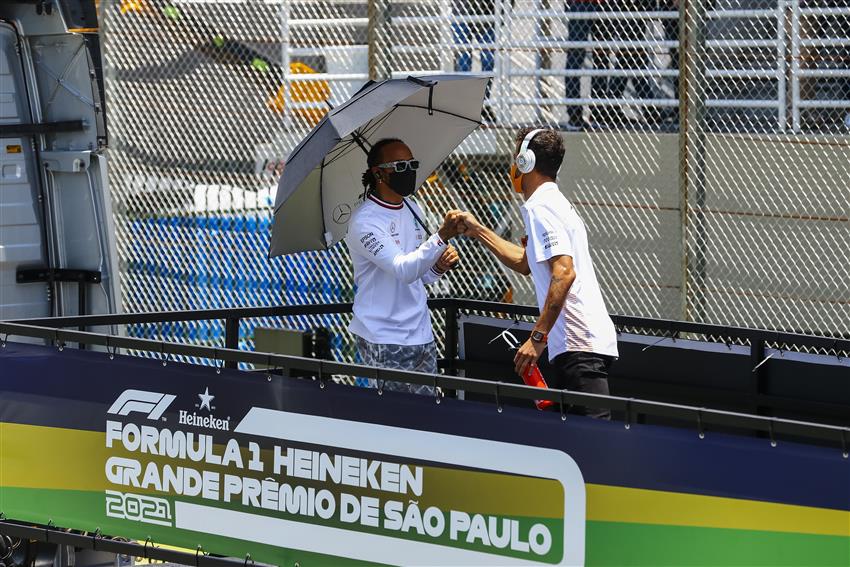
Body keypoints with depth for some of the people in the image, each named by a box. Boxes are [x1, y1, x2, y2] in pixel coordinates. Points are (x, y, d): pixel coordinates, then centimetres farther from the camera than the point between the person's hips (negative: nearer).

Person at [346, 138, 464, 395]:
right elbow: (403, 270, -27)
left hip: (421, 334, 8)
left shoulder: (412, 209, 13)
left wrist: (439, 266, -2)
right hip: (385, 343, -8)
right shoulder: (365, 221, -14)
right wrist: (441, 237, -38)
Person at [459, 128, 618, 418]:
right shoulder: (555, 203, 23)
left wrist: (538, 336, -22)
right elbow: (526, 263, 36)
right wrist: (478, 231, 40)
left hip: (580, 347, -10)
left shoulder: (540, 208, -10)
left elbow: (564, 273, -22)